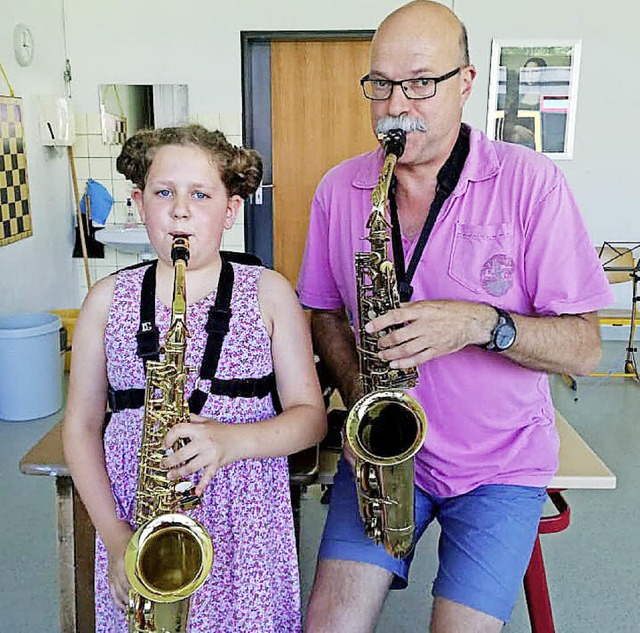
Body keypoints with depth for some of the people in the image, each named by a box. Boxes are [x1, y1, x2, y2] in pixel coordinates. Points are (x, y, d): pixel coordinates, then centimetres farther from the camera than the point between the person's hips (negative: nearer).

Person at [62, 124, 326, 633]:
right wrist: (115, 536, -6)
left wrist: (234, 440, -21)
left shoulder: (268, 293, -2)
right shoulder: (108, 300, 3)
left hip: (248, 526, -1)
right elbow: (81, 424, 4)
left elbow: (311, 416, -2)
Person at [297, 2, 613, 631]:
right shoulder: (338, 189, 0)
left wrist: (482, 324, -27)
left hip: (501, 461, -2)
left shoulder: (531, 183, -11)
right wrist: (360, 392, -7)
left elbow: (583, 348, -9)